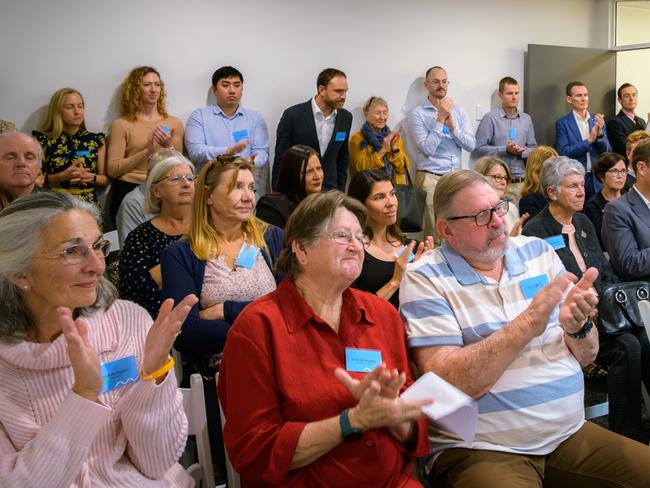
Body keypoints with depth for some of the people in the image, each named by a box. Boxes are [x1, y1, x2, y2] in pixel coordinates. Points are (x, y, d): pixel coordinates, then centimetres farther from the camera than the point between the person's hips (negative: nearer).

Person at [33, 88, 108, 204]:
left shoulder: (96, 140, 9)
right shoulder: (43, 140, 3)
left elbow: (105, 180, 12)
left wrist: (90, 177, -7)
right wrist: (62, 176, -11)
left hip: (88, 204, 1)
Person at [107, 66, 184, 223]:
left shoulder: (174, 123, 11)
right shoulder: (122, 125, 3)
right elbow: (112, 170, -5)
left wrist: (169, 147, -9)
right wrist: (147, 151, -12)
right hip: (128, 191, -2)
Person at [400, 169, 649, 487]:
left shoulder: (538, 252, 8)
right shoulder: (425, 279, -8)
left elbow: (586, 357, 10)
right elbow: (447, 385, -20)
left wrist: (577, 326, -13)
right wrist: (528, 323, -23)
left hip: (571, 434, 6)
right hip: (482, 450, -6)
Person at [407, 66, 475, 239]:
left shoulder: (458, 111, 10)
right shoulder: (417, 114, -2)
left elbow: (471, 145, 2)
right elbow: (427, 149, -12)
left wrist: (452, 126, -11)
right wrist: (440, 120, -11)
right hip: (430, 178, -4)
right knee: (434, 233, -4)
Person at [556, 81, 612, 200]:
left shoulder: (597, 121, 10)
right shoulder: (562, 123, -2)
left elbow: (607, 152, 6)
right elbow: (563, 153, -11)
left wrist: (600, 134, -12)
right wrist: (589, 140, -18)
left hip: (597, 180, 3)